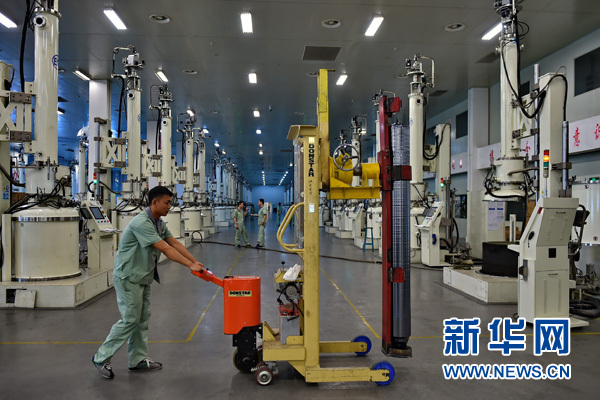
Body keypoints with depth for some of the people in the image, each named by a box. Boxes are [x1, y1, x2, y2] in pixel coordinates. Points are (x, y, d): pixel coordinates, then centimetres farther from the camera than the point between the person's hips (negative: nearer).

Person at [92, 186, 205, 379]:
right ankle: (101, 357, 12)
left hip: (143, 277, 10)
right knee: (129, 320, -4)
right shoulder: (142, 223, -25)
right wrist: (190, 265, -27)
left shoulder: (159, 223, 7)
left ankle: (138, 360, 22)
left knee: (142, 319, 12)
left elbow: (175, 244, 5)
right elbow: (166, 249, -28)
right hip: (128, 277, -9)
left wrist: (195, 262, -2)